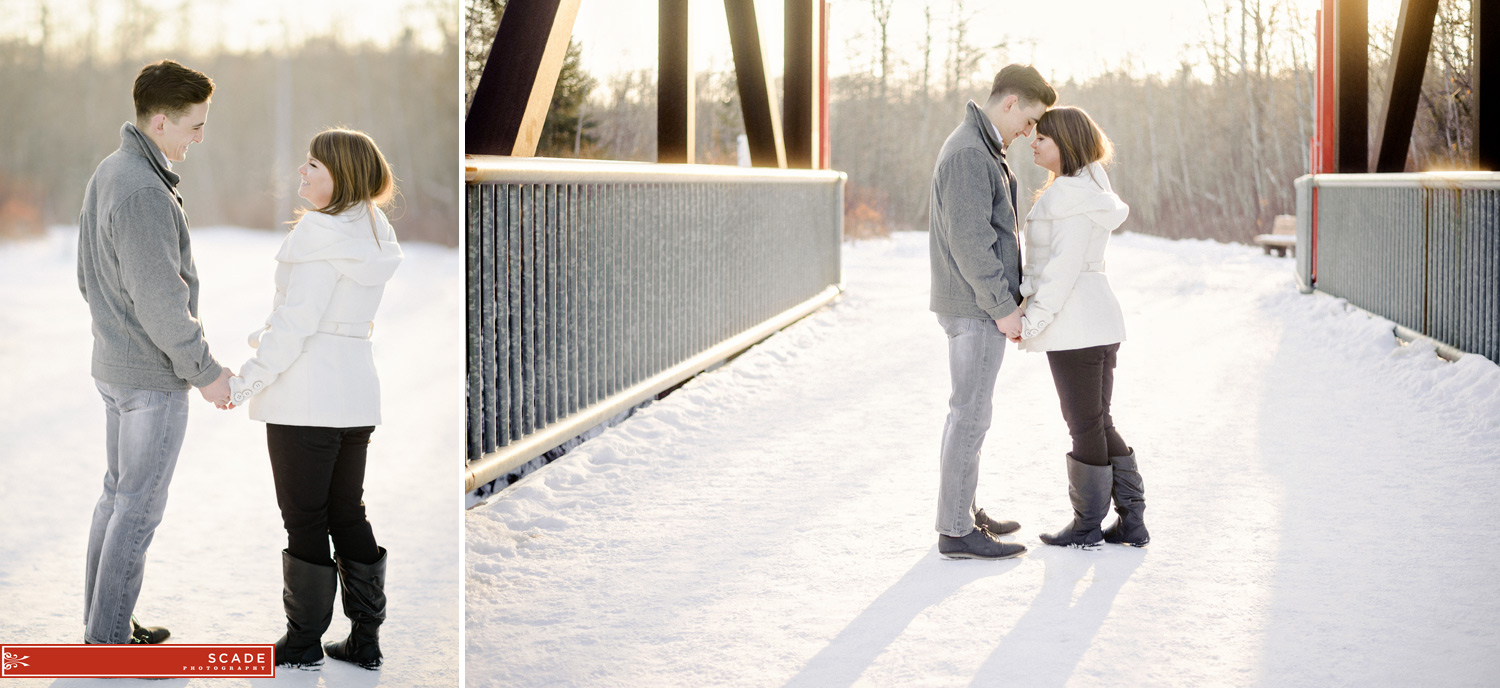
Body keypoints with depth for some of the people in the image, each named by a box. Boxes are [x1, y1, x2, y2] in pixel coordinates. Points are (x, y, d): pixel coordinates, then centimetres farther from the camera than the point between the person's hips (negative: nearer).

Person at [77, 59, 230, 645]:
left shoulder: (106, 173, 8)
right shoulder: (144, 193, -24)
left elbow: (88, 277, 16)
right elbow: (161, 301, -24)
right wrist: (205, 371, -15)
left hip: (112, 365, 10)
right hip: (154, 376, -10)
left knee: (118, 492, 17)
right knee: (139, 506, 0)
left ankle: (101, 619, 26)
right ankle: (110, 636, 7)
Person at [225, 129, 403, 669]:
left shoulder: (320, 235, -17)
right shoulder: (376, 236, 8)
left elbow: (296, 322, -19)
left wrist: (247, 381, -12)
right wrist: (268, 333, 19)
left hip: (306, 394, -8)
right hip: (358, 393, 8)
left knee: (304, 519, 3)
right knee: (348, 514, 14)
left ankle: (305, 641, 11)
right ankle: (365, 639, 17)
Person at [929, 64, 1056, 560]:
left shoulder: (980, 150, 15)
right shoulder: (969, 153, -19)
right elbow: (969, 240, -24)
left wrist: (1010, 297, 19)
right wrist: (1003, 308, -20)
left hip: (981, 305, 11)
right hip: (976, 308, -11)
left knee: (970, 408, 16)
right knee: (971, 412, -6)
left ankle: (960, 512, 25)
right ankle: (957, 532, -1)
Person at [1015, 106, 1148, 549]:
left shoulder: (1071, 194, -16)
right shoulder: (1090, 189, 16)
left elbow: (1064, 268, -20)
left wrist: (1031, 323, -16)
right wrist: (1020, 295, 5)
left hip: (1076, 328, -10)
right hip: (1099, 326, 10)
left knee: (1086, 426, 1)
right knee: (1100, 424, 14)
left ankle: (1087, 527, 13)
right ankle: (1132, 524, 18)